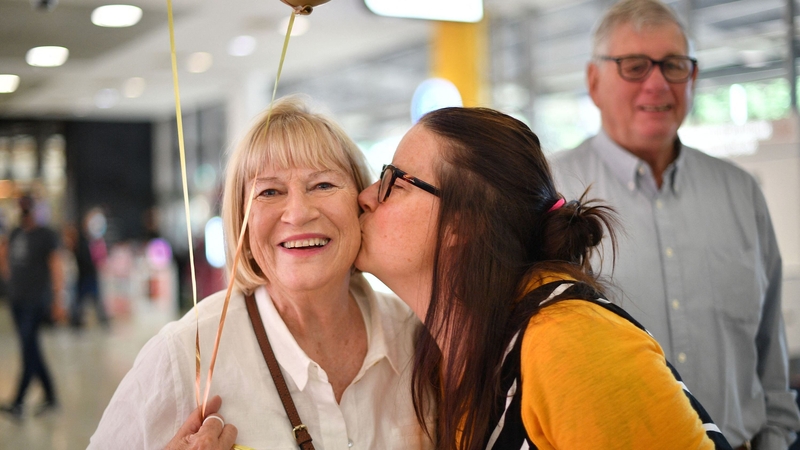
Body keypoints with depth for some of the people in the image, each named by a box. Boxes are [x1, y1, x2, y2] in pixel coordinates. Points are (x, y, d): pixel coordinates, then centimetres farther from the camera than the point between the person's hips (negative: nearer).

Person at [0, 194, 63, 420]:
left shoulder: (46, 235, -5)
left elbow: (55, 268, -8)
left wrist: (58, 300, -12)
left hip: (36, 301, -7)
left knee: (28, 350, -10)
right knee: (32, 350, 9)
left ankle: (18, 403, -12)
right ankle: (50, 397, 19)